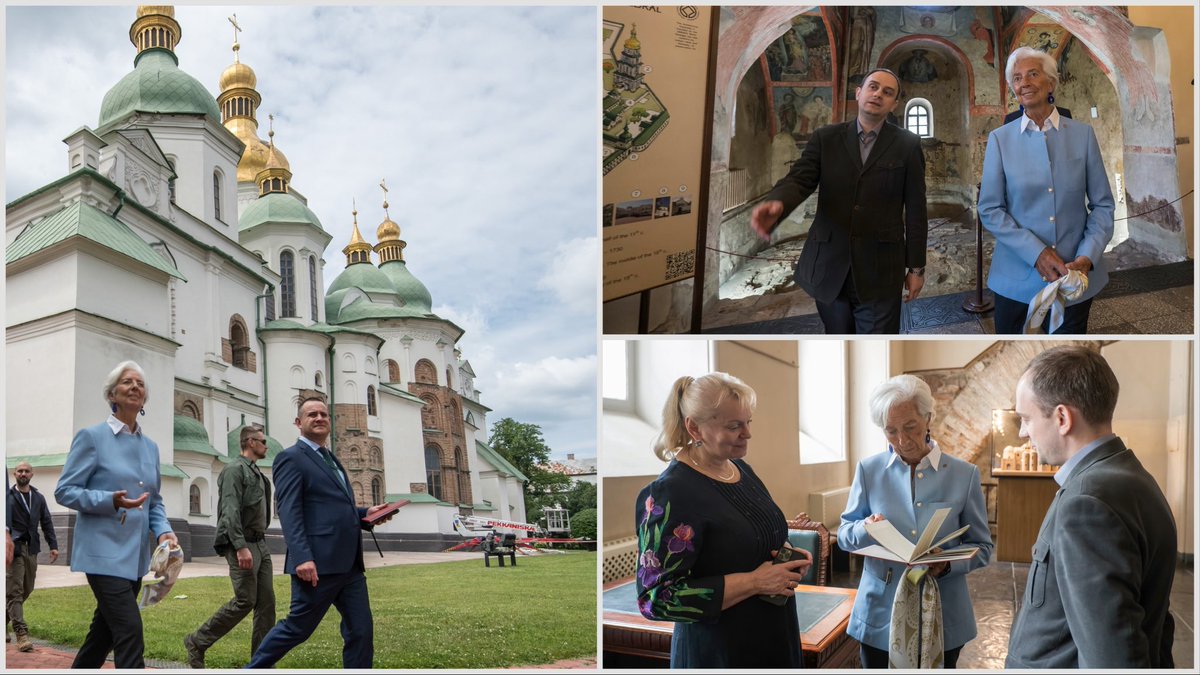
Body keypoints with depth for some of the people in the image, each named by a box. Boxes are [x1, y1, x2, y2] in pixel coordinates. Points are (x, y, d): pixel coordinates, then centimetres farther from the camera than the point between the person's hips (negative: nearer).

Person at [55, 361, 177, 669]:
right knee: (129, 630, -14)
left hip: (137, 554, 7)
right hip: (104, 552, -7)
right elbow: (64, 491, -7)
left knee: (106, 629, 16)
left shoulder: (150, 446, 13)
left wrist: (162, 531, -2)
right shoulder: (92, 436, -4)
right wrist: (111, 501, -22)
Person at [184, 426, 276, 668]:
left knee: (266, 602, 4)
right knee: (245, 601, -8)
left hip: (260, 544, 9)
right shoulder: (235, 470, -9)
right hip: (242, 545, -9)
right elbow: (230, 511, -18)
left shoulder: (256, 473, 19)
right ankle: (197, 642, 9)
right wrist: (241, 546, -25)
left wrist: (260, 544, 17)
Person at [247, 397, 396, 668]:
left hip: (349, 564, 8)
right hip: (318, 565, -8)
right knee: (297, 628, 4)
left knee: (361, 631, 5)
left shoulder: (331, 459, 22)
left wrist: (365, 514, 10)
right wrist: (302, 557, -25)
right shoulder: (291, 458, -5)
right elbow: (289, 512, -15)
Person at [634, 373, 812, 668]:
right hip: (718, 654, -8)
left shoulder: (741, 469, 3)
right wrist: (755, 582, -25)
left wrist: (789, 558, -3)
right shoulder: (671, 493, -22)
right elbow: (656, 597, -25)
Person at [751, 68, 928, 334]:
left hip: (880, 271, -1)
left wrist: (916, 266, 2)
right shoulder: (826, 138, 6)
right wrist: (777, 204, -31)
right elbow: (799, 179, -7)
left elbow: (915, 209, 3)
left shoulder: (907, 145, 3)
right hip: (829, 268, 2)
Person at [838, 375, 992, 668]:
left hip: (943, 620, 0)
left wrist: (947, 564, -19)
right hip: (880, 615, 0)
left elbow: (982, 547, 1)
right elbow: (844, 535, 2)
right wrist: (866, 530, -21)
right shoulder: (869, 470, -2)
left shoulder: (964, 475, -3)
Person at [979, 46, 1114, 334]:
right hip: (1016, 279, -1)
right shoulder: (1000, 139, -1)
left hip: (1075, 278, 1)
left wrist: (1087, 257, -13)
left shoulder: (1083, 134, 2)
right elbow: (989, 210, -4)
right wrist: (1036, 253, -16)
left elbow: (1102, 204, 3)